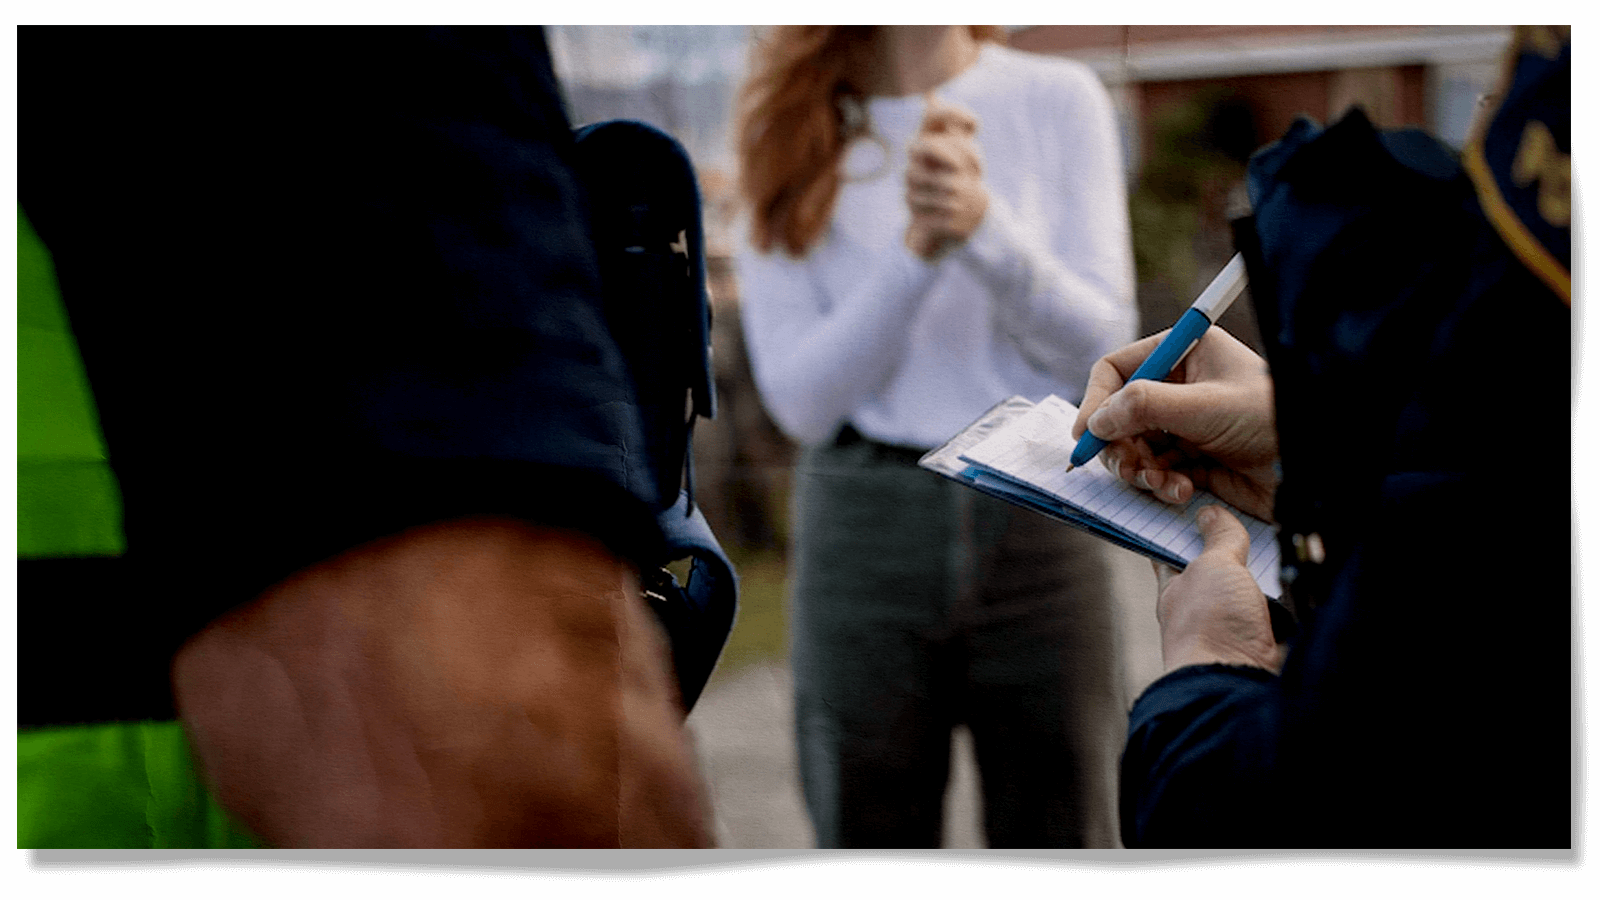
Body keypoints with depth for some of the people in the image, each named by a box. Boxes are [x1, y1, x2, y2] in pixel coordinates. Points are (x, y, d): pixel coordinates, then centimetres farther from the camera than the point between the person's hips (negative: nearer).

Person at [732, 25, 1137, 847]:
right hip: (863, 528, 0)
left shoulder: (1057, 99, 5)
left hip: (1038, 515, 0)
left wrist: (983, 223, -17)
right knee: (867, 829, 3)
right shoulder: (791, 135, 6)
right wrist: (918, 247, -15)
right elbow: (801, 402, -2)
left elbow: (1102, 347, -1)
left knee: (1062, 826, 0)